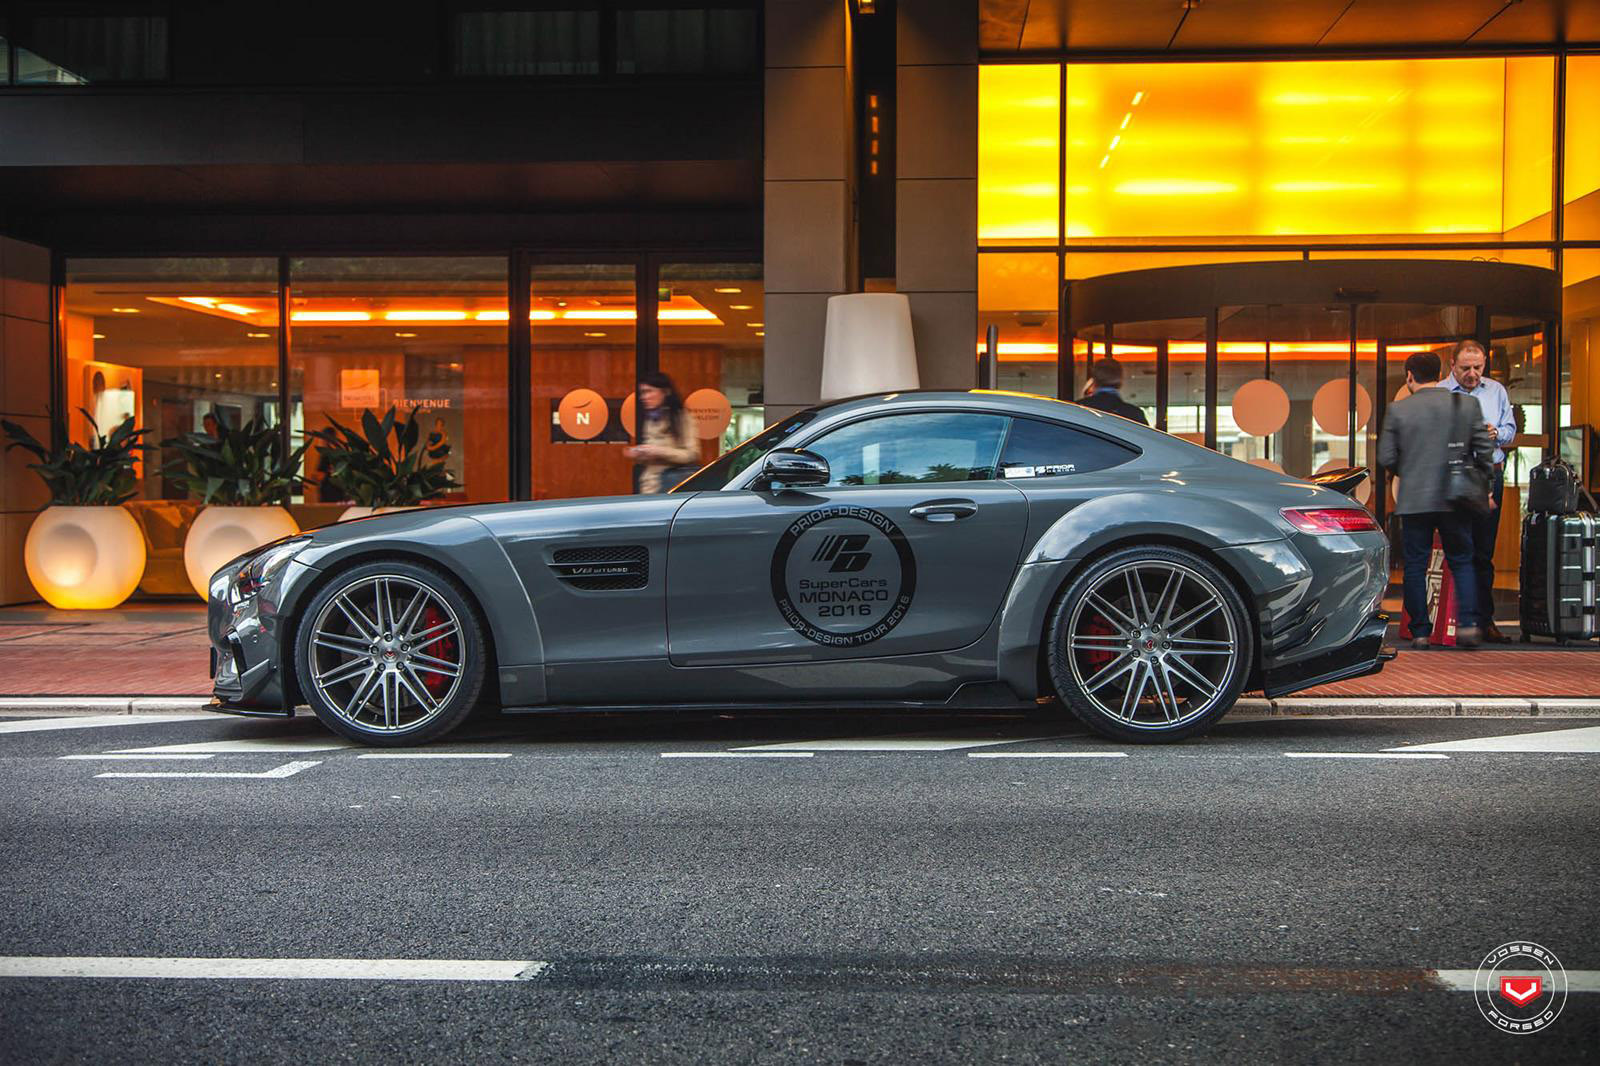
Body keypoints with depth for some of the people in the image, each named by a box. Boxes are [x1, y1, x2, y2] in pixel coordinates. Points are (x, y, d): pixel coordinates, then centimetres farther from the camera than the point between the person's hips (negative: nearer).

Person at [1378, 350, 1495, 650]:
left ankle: (1420, 632, 6)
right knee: (1462, 562, 11)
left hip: (1414, 501, -1)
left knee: (1415, 566, 7)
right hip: (1454, 500, 1)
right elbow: (1485, 449, 0)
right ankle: (1468, 622, -6)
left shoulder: (1398, 410, -3)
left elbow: (1386, 458, -2)